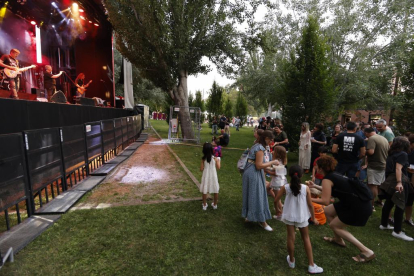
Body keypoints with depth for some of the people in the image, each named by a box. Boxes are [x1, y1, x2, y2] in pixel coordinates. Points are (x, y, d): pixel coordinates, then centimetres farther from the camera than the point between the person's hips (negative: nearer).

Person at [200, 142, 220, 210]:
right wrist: (218, 160, 7)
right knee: (215, 191, 18)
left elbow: (201, 169, -8)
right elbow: (218, 168, -7)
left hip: (206, 176, 0)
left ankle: (204, 205, 25)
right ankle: (215, 204, 30)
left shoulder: (203, 159, -12)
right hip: (213, 176, 0)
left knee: (204, 191, 15)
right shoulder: (215, 158, -13)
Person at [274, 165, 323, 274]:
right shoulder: (306, 188, -16)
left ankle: (291, 261, 32)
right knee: (306, 238, 18)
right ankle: (311, 266, 26)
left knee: (291, 238, 14)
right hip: (302, 217, 0)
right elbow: (310, 205, -8)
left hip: (289, 216, 0)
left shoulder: (285, 187, -16)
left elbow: (276, 199, -7)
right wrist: (314, 218, 7)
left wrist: (281, 190, 11)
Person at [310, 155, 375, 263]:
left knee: (334, 225, 7)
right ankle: (338, 239, 32)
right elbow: (330, 190, 23)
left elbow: (325, 201, -18)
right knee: (328, 211, 18)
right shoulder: (334, 175, 10)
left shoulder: (327, 179, -15)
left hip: (360, 208, -9)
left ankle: (366, 252, 5)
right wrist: (315, 186, 26)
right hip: (359, 202, 9)